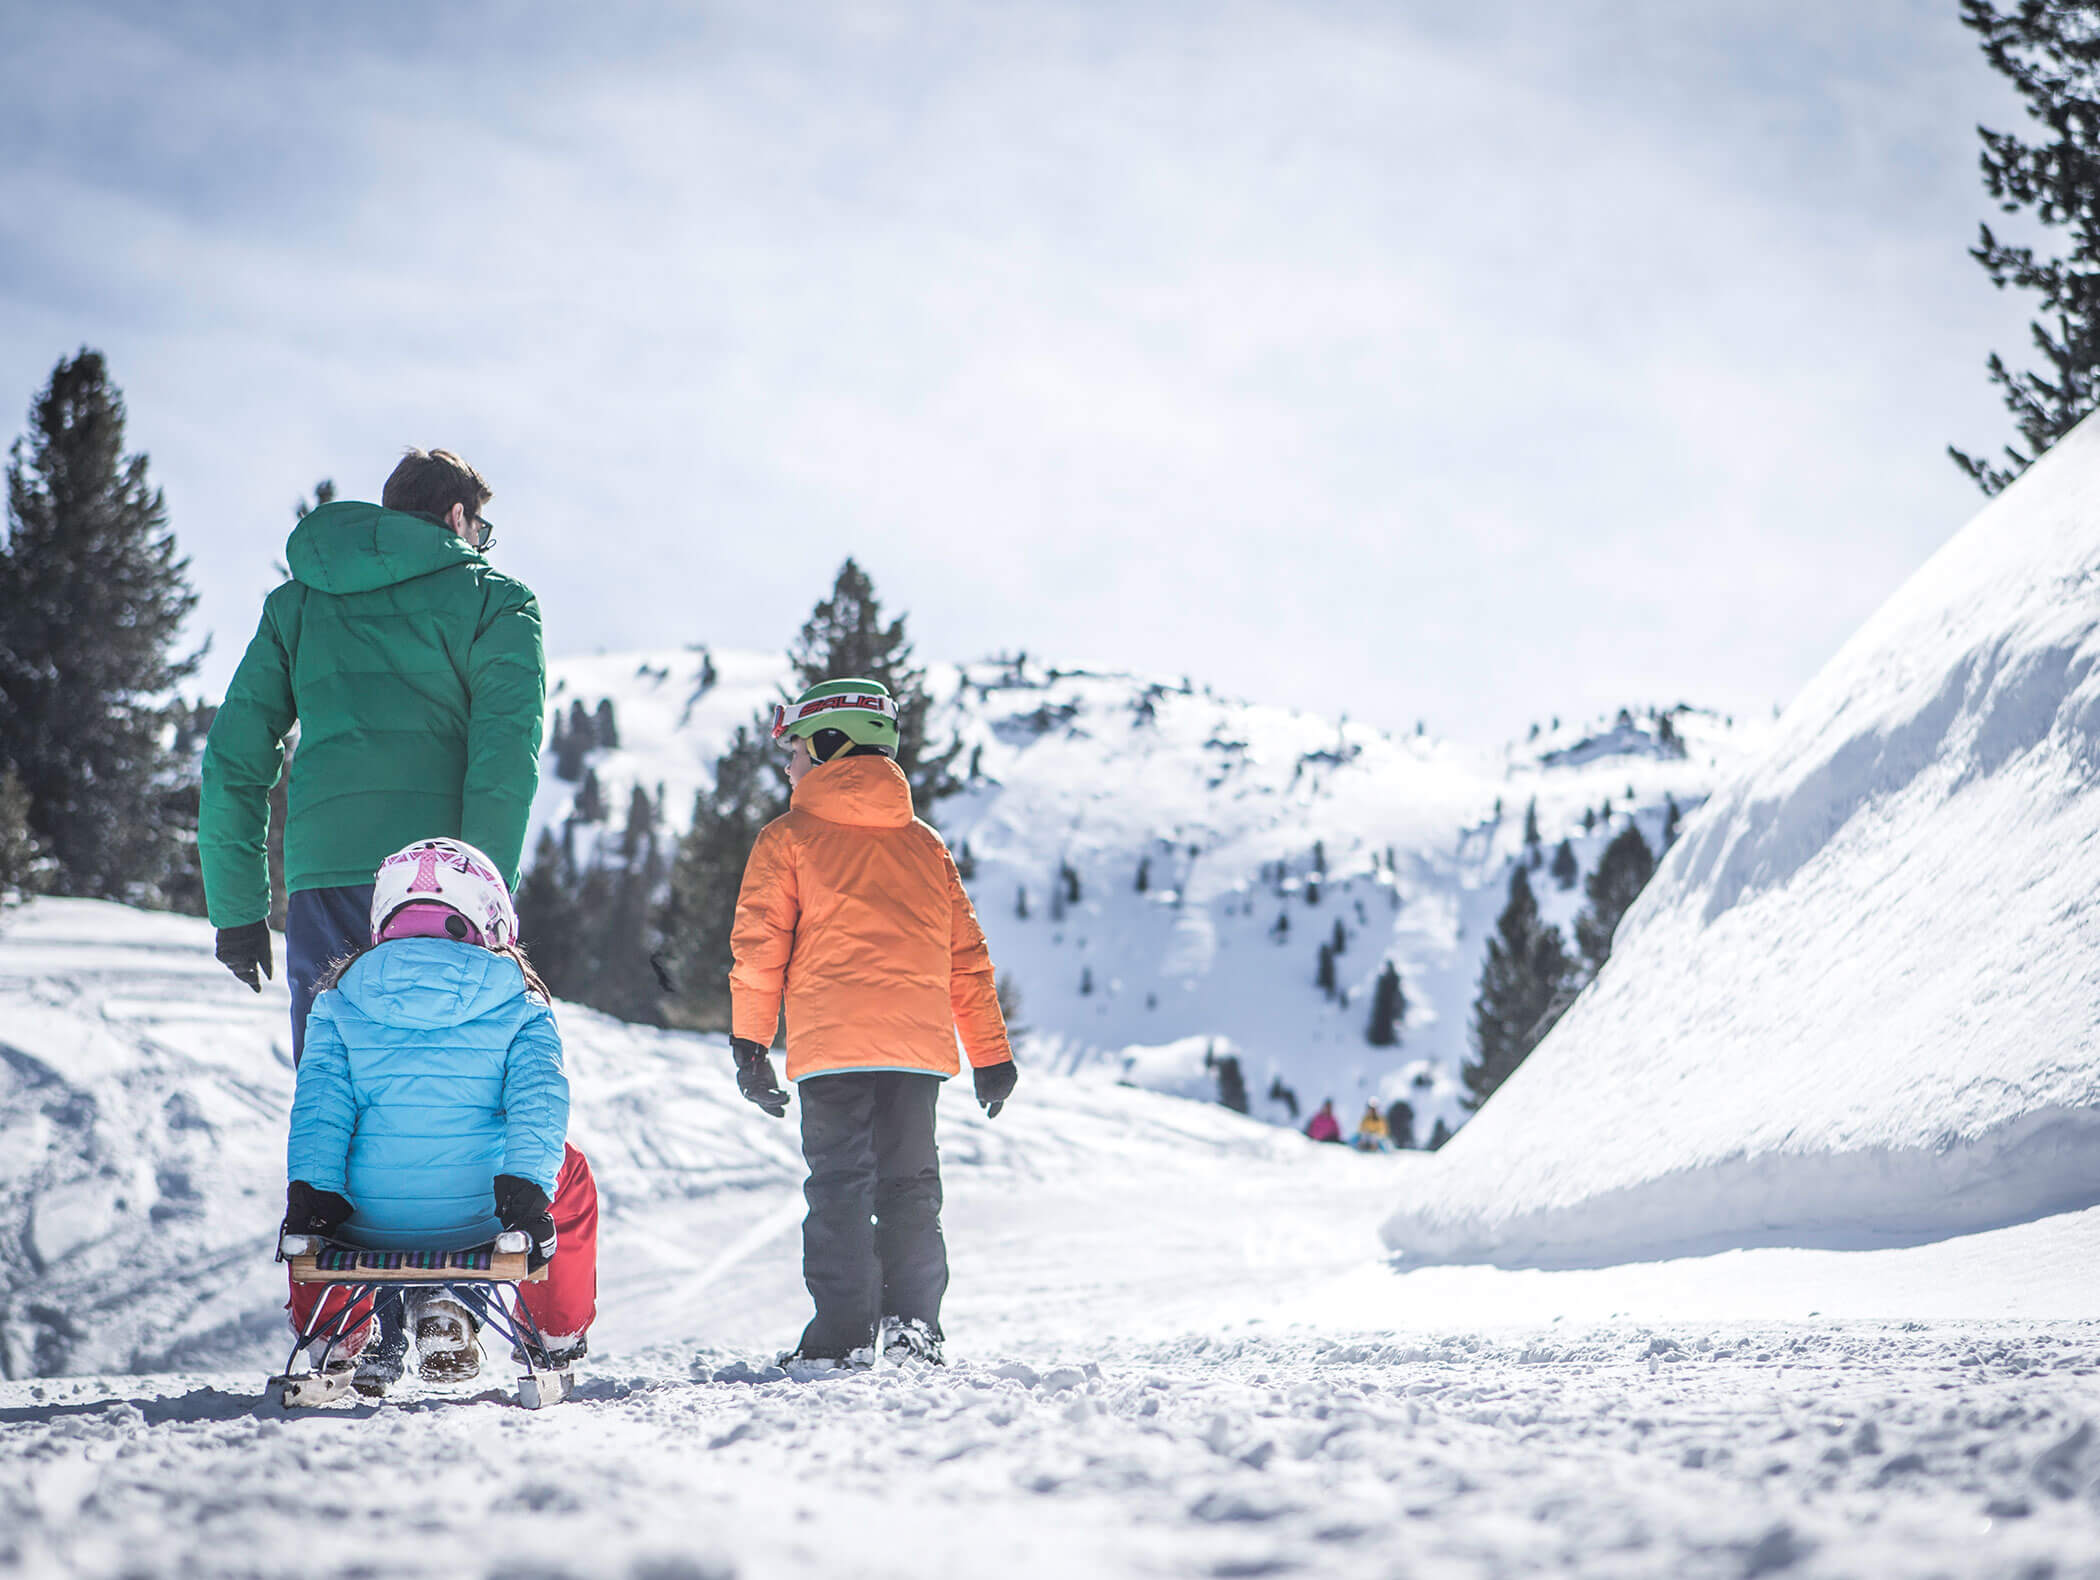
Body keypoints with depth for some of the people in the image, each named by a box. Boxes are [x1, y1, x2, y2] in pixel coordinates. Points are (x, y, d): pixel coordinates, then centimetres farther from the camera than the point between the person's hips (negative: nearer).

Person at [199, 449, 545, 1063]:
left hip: (322, 878, 3)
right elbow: (505, 757, -5)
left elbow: (233, 758, 16)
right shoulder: (493, 598, 10)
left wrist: (237, 912, 18)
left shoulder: (295, 603, 22)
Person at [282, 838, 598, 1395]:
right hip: (480, 1215, -1)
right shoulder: (517, 1004, 4)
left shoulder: (341, 998, 7)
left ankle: (337, 1343, 27)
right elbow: (538, 1097, -8)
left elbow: (320, 1098, -3)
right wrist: (526, 1187, -13)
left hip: (364, 1220, 1)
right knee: (569, 1174, 31)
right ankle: (557, 1336, 27)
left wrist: (310, 1191, -7)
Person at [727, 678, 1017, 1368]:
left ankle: (842, 1332, -6)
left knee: (838, 1186, 0)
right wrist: (991, 1053, 20)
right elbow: (967, 955, 17)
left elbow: (759, 947, -2)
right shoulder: (927, 844, 17)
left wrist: (749, 1045, 4)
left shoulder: (788, 838, 4)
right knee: (910, 1186, 10)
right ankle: (913, 1324, 2)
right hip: (920, 1043, 4)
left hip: (830, 1044, -4)